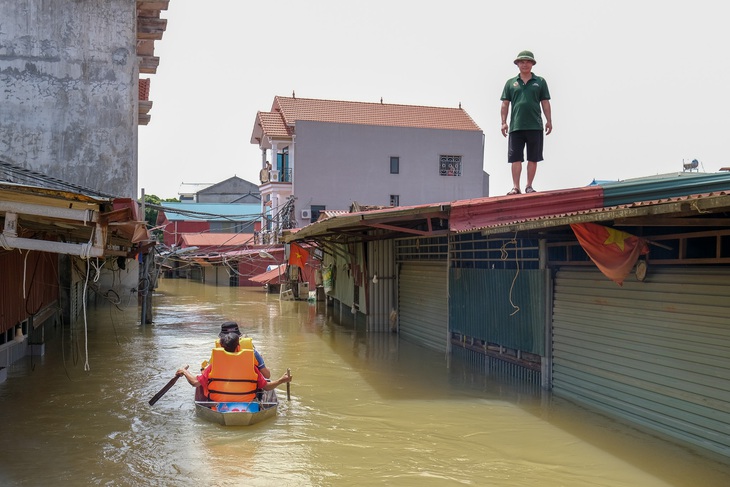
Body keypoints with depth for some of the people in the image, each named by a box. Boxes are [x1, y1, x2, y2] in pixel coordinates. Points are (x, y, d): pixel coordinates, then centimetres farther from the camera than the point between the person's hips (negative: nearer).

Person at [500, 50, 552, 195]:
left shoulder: (540, 82, 11)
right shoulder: (510, 83, 12)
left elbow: (545, 103, 10)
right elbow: (505, 104, 10)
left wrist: (549, 121, 2)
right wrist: (504, 122, 1)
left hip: (535, 126, 0)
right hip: (516, 127, 0)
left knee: (533, 158, 2)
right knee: (515, 158, -3)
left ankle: (529, 186, 10)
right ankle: (516, 187, -1)